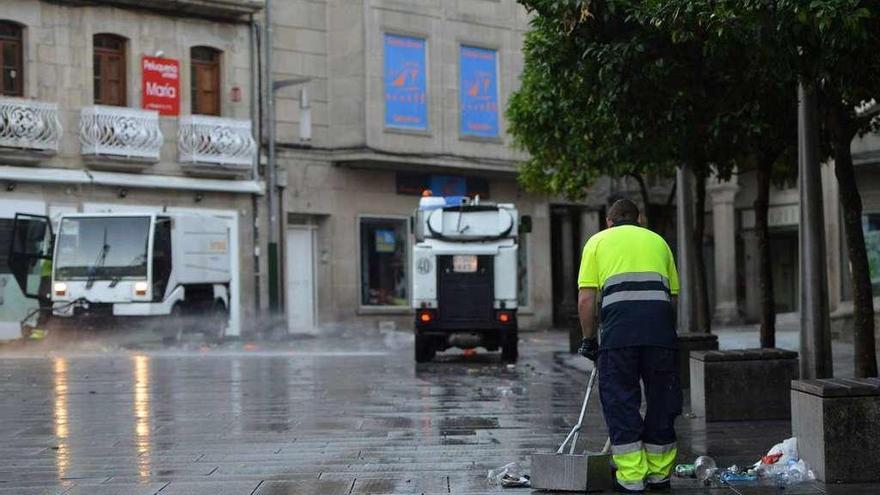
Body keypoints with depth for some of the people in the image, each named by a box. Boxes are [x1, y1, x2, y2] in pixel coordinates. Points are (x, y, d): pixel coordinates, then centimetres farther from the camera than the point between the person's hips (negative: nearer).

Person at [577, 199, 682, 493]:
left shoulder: (598, 241, 20)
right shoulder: (657, 240, 27)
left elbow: (586, 298, 9)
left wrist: (589, 340, 16)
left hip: (619, 322, -2)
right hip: (660, 322, 2)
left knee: (620, 402, 6)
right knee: (661, 402, 12)